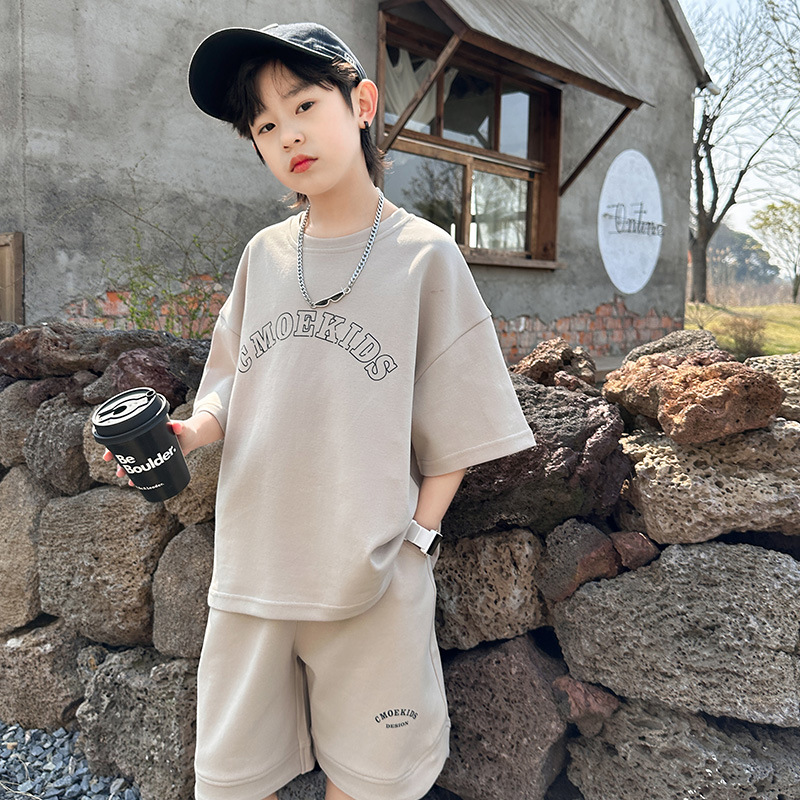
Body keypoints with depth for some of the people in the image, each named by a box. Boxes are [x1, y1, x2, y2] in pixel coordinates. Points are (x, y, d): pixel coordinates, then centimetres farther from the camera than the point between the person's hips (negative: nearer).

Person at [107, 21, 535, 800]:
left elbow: (454, 423, -3)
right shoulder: (264, 254, 5)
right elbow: (232, 386, 12)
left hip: (373, 578, -3)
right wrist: (187, 432, -7)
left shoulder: (423, 254, -5)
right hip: (253, 562, 4)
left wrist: (416, 536, -8)